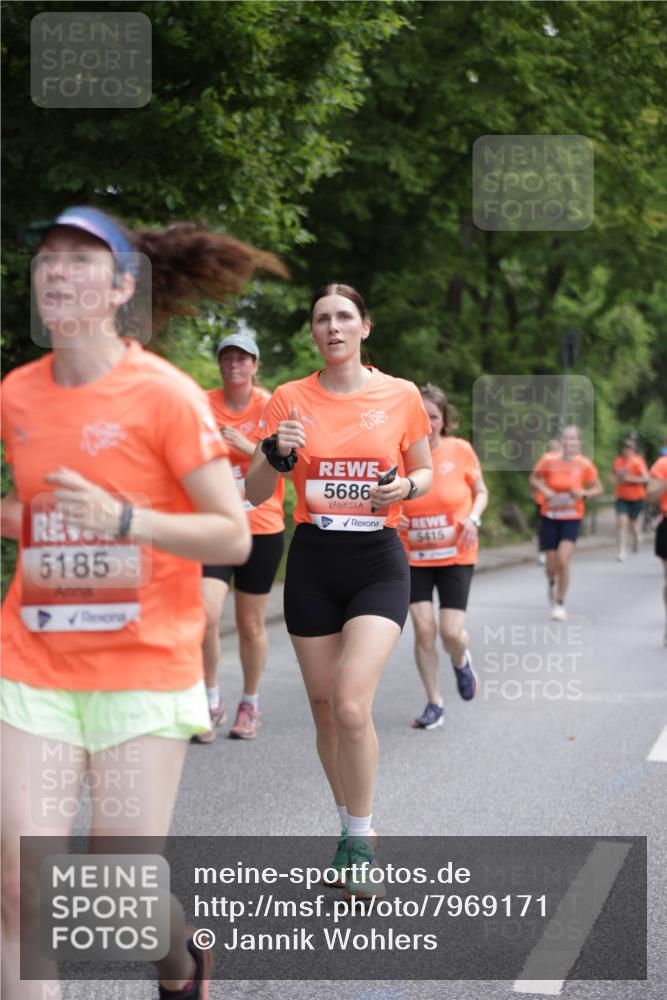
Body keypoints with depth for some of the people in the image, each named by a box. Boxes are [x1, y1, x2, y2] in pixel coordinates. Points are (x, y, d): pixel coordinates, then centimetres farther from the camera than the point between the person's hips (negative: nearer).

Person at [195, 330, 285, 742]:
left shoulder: (271, 407, -1)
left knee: (251, 625, 8)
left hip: (263, 528, 0)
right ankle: (212, 700, 2)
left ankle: (250, 704, 28)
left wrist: (246, 446, -17)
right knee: (206, 613, -17)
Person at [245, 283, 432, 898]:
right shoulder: (290, 399, 1)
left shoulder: (401, 396, -1)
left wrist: (406, 487, -10)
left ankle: (361, 837, 2)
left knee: (351, 705, -17)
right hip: (312, 563, 2)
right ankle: (349, 825, 29)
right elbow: (255, 494, 3)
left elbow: (424, 471, 13)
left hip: (378, 561, -2)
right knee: (324, 709, 8)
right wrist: (276, 456, -17)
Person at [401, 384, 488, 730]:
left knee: (451, 632, -8)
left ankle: (461, 662, 30)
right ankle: (434, 703, 11)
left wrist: (474, 517, -11)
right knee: (423, 629, -7)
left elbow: (481, 492, 8)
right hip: (414, 557, 1)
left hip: (455, 556, -1)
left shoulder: (460, 450, -6)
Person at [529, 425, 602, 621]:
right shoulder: (549, 461, -9)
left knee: (563, 559, -18)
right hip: (549, 517, 1)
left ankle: (560, 604, 0)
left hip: (572, 518, -1)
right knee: (552, 564, 4)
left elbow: (598, 488, 3)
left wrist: (584, 494, -17)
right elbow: (534, 479, 6)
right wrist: (544, 490, -13)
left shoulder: (585, 465, -8)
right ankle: (552, 583, 44)